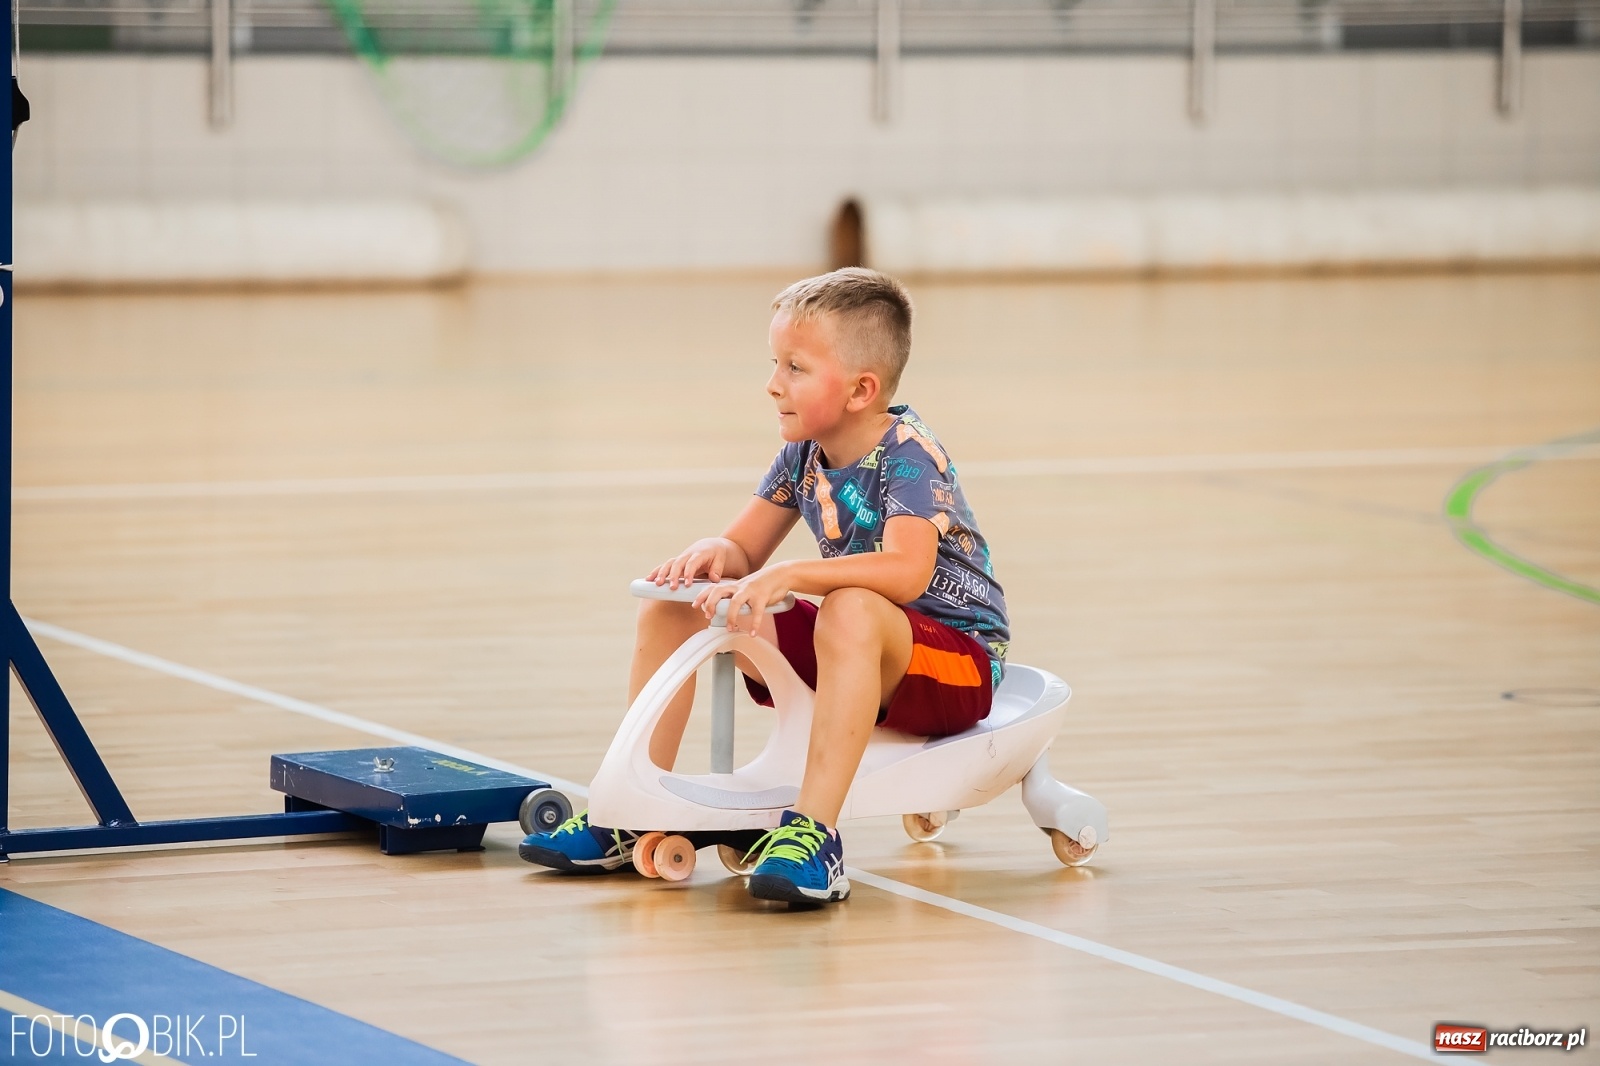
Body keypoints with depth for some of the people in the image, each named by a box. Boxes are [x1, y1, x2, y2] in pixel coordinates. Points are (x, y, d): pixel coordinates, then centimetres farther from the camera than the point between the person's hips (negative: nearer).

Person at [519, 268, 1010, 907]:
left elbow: (906, 571, -37)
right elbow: (745, 551, 6)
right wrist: (715, 554, -19)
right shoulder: (804, 453, 3)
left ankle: (813, 833, -45)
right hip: (850, 658, 8)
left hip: (959, 654, -8)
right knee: (672, 601, 0)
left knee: (850, 612, -42)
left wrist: (786, 577, -44)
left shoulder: (909, 454, -20)